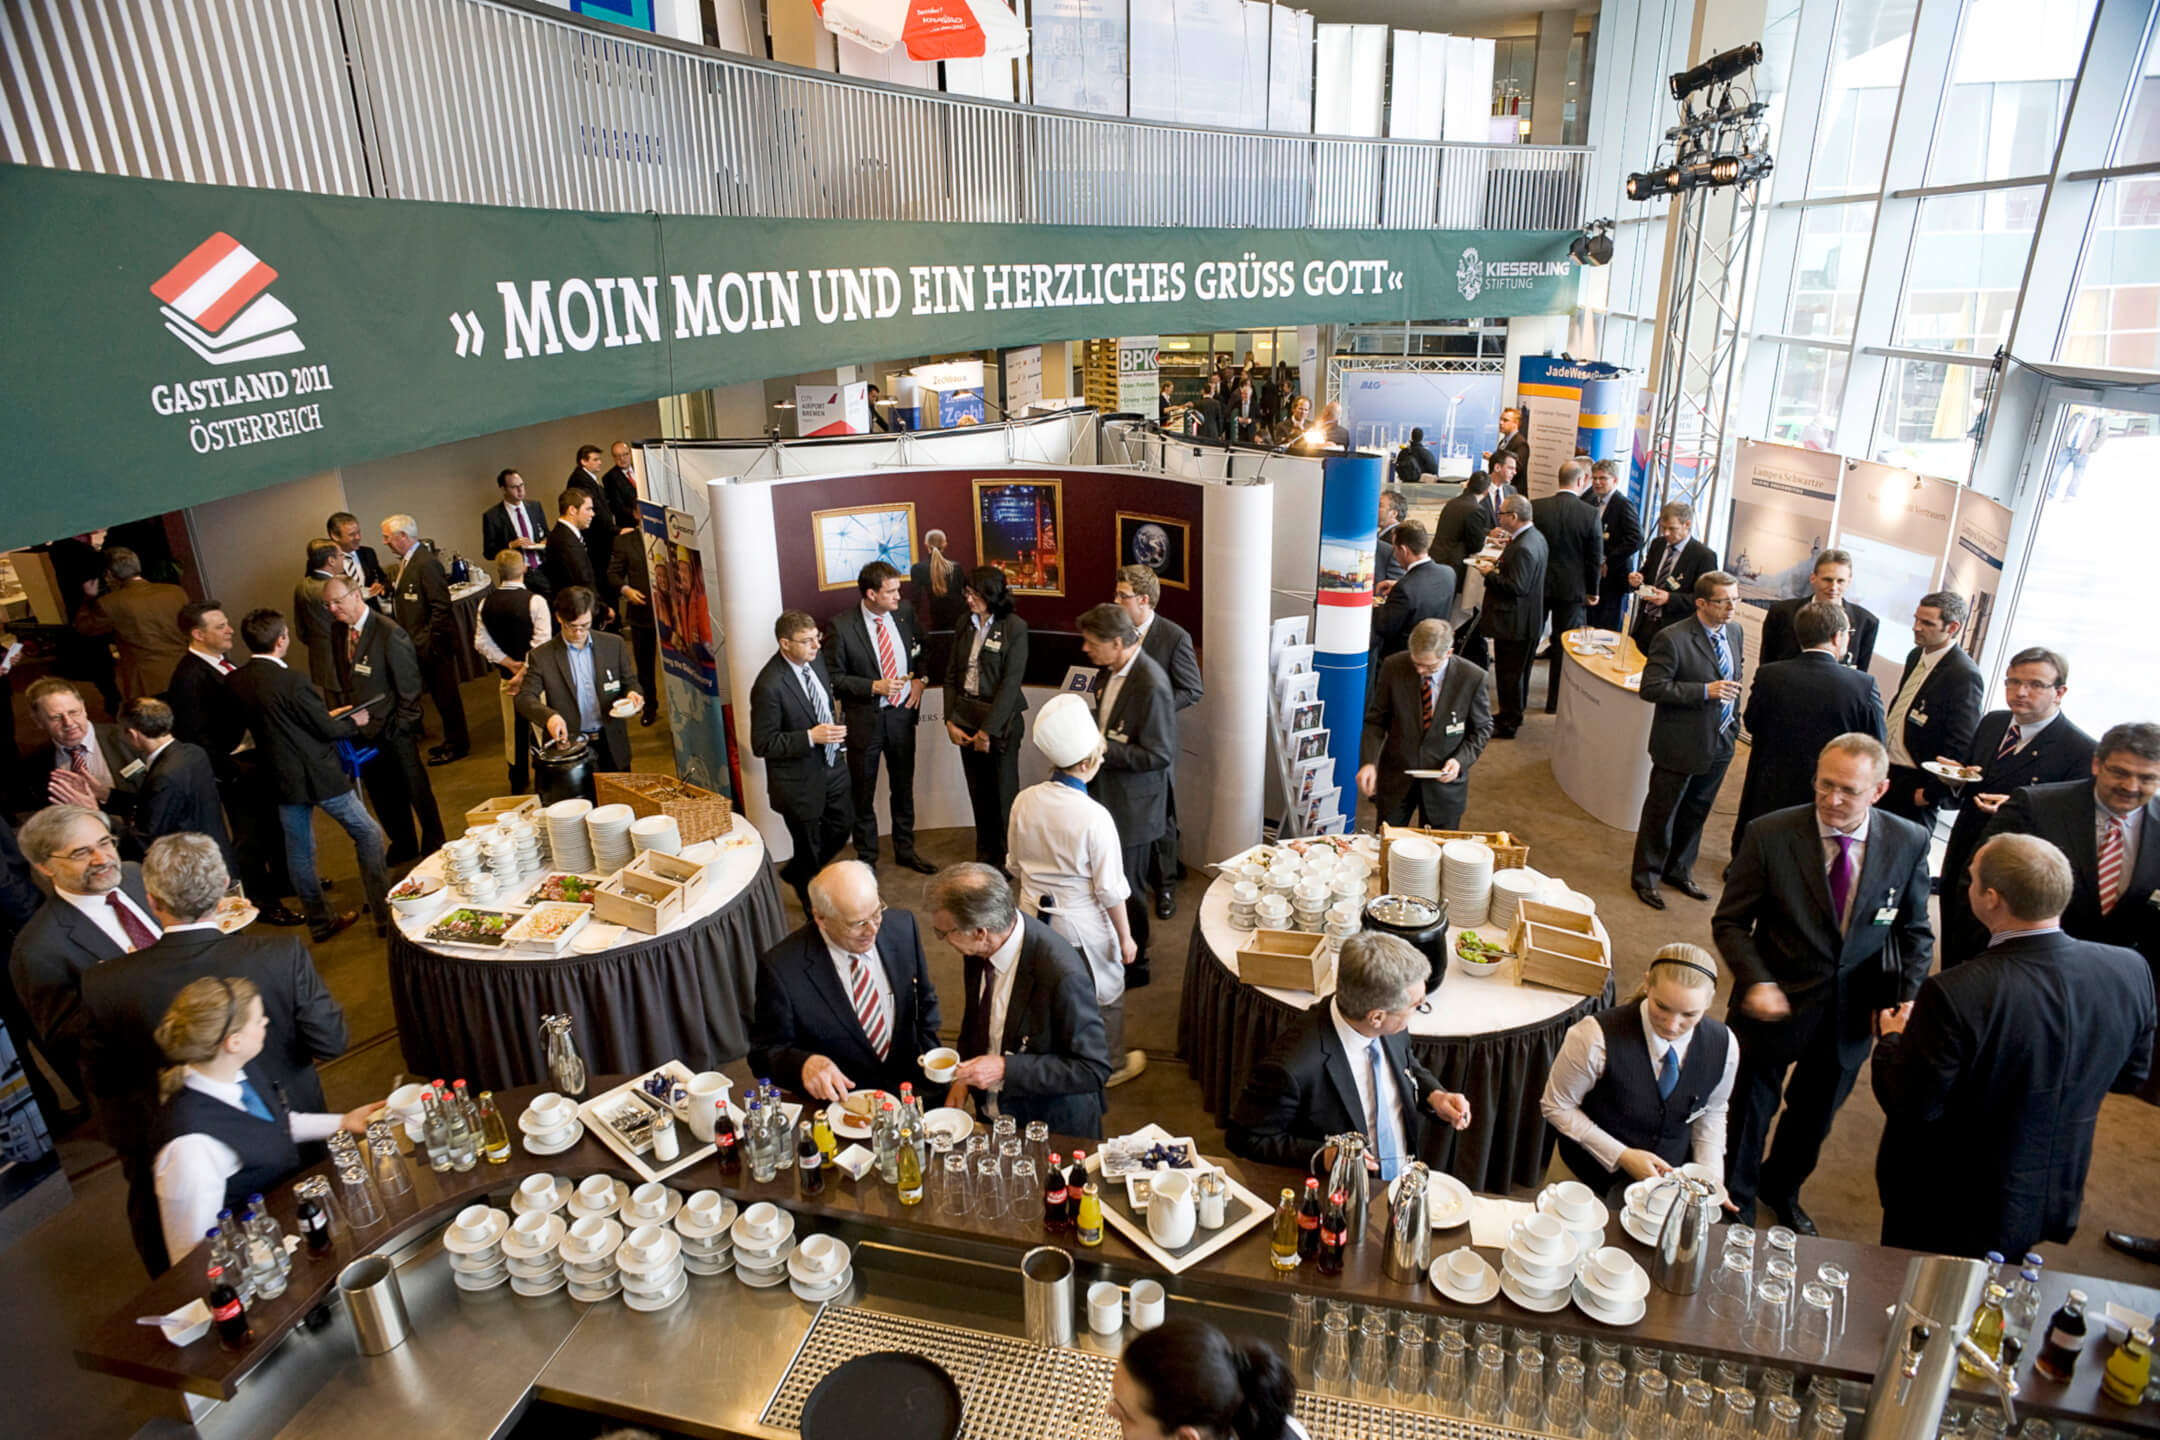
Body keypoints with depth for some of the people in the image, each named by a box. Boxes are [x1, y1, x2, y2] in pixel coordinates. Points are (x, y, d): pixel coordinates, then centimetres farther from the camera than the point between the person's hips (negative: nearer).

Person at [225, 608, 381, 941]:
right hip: (319, 775, -7)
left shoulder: (234, 681, -1)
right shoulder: (290, 682, -23)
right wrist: (354, 721, 6)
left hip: (282, 777, 7)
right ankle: (385, 916, 9)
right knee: (368, 834, 7)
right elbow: (327, 730, -15)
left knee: (298, 849, 15)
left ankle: (320, 921, 28)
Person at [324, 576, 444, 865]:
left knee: (417, 790, 7)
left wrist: (401, 726, -15)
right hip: (363, 732, 7)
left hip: (393, 732, -7)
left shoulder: (390, 633, -16)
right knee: (381, 795, 17)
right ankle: (403, 846, 34)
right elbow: (344, 683, 13)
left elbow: (409, 687, -15)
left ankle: (433, 847, 23)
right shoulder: (339, 635, 4)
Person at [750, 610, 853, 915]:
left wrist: (835, 729, 4)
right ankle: (815, 907, 41)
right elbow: (762, 744, -25)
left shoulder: (815, 661, -6)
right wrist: (811, 737, -30)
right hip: (800, 782, -7)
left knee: (843, 826, 23)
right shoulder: (769, 685, -29)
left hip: (832, 767, 7)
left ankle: (795, 873, 47)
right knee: (810, 849, 14)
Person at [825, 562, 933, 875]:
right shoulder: (842, 625, -15)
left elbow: (922, 653, 15)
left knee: (903, 788, 19)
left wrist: (921, 679, -4)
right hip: (864, 718, -4)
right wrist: (874, 687, -21)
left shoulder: (904, 616, -2)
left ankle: (905, 850, 36)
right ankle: (866, 858, 28)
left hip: (902, 714, 4)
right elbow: (834, 678, -12)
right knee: (863, 795, 10)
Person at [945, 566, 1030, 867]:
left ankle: (1007, 862, 20)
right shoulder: (965, 625, 6)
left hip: (1000, 720, -5)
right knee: (978, 792, 14)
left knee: (1003, 793, 5)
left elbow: (1011, 682, -14)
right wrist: (950, 721, 0)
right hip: (966, 717, 5)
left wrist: (988, 730, -15)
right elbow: (951, 675, 9)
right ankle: (985, 857, 30)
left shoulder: (1014, 628, -10)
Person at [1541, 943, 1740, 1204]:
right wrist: (1621, 1156, -19)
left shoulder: (1724, 1046, -12)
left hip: (1669, 1180, 3)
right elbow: (1556, 1106, -13)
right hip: (1587, 1177, -3)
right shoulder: (1597, 1036, -26)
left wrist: (1710, 1177, -6)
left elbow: (1711, 1112, 8)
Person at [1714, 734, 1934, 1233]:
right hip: (1777, 1002, -3)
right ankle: (1737, 1206, 41)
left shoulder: (1909, 842, -9)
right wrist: (1755, 981, -24)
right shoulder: (1770, 835, -18)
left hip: (1851, 1015, 3)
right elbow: (1730, 921, -10)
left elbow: (1915, 933, 3)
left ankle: (1781, 1190, 53)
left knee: (1815, 1115, 24)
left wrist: (1905, 1000, -9)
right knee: (1749, 1112, 15)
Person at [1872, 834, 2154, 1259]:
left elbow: (1912, 1108, -24)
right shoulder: (2130, 971, -17)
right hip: (2053, 1203, 5)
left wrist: (1893, 1039, -7)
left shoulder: (1955, 994, -36)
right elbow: (2131, 1076, 0)